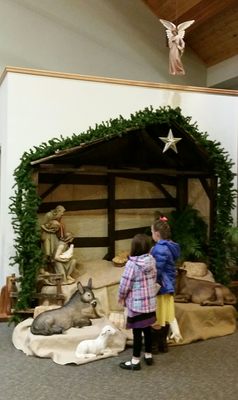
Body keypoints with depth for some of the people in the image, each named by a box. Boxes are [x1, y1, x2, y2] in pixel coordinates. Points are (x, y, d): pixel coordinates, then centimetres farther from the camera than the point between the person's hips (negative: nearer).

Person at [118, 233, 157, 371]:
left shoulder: (132, 264, -21)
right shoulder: (152, 261, -4)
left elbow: (125, 285, -16)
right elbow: (154, 279, 7)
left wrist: (121, 297, 2)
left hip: (137, 304, -6)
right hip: (150, 302, 6)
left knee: (137, 332, 4)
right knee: (147, 329, 19)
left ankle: (135, 361, 16)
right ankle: (148, 356, 33)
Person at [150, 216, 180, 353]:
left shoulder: (160, 249, -22)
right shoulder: (170, 246, 7)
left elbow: (156, 271, -23)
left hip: (160, 287, -9)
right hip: (168, 286, 9)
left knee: (156, 319, 3)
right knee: (165, 317, 16)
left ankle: (154, 346, 15)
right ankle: (163, 344, 27)